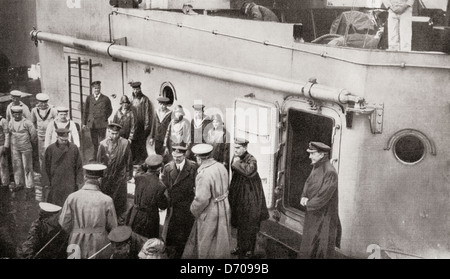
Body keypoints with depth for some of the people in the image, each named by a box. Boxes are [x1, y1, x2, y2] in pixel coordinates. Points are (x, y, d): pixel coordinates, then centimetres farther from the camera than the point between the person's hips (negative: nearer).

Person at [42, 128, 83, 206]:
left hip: (70, 185, 0)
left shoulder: (74, 148, -3)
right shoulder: (50, 149, -4)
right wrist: (46, 183, 2)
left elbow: (79, 166, 3)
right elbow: (46, 167, 3)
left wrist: (79, 182, 1)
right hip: (55, 184, 0)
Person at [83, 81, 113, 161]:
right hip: (91, 123, 3)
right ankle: (95, 156, 19)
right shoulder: (89, 98, 8)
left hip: (101, 123, -3)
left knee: (101, 141, -3)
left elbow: (110, 110, 12)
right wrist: (84, 122, 11)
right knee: (94, 141, 10)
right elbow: (86, 111, 12)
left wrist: (105, 118, 3)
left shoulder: (105, 99, 0)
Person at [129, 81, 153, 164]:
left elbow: (147, 113, -9)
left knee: (141, 143, -2)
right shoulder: (132, 99, 11)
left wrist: (146, 125, -12)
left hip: (141, 125, -5)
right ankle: (134, 159, 14)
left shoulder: (145, 99, -7)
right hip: (133, 125, 5)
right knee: (133, 143, 5)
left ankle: (142, 159, 10)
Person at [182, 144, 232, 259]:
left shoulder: (203, 175, -28)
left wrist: (194, 210, -7)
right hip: (224, 209, 8)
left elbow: (201, 199, -27)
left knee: (207, 243, 12)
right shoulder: (221, 167, -4)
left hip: (210, 212, -8)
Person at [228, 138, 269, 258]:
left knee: (249, 226, 4)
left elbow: (249, 171, -40)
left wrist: (237, 163, -29)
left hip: (249, 197, -7)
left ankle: (249, 250, 18)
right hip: (238, 197, 7)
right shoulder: (235, 158, 4)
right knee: (239, 224, 18)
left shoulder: (251, 160, -18)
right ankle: (240, 246, 33)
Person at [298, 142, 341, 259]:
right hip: (313, 217, 9)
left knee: (322, 252, 1)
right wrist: (304, 197, -7)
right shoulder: (316, 169, 9)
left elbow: (324, 196, -23)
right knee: (307, 250, 14)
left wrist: (308, 203, -9)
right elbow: (307, 187, 14)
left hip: (324, 217, -9)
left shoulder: (329, 172, -19)